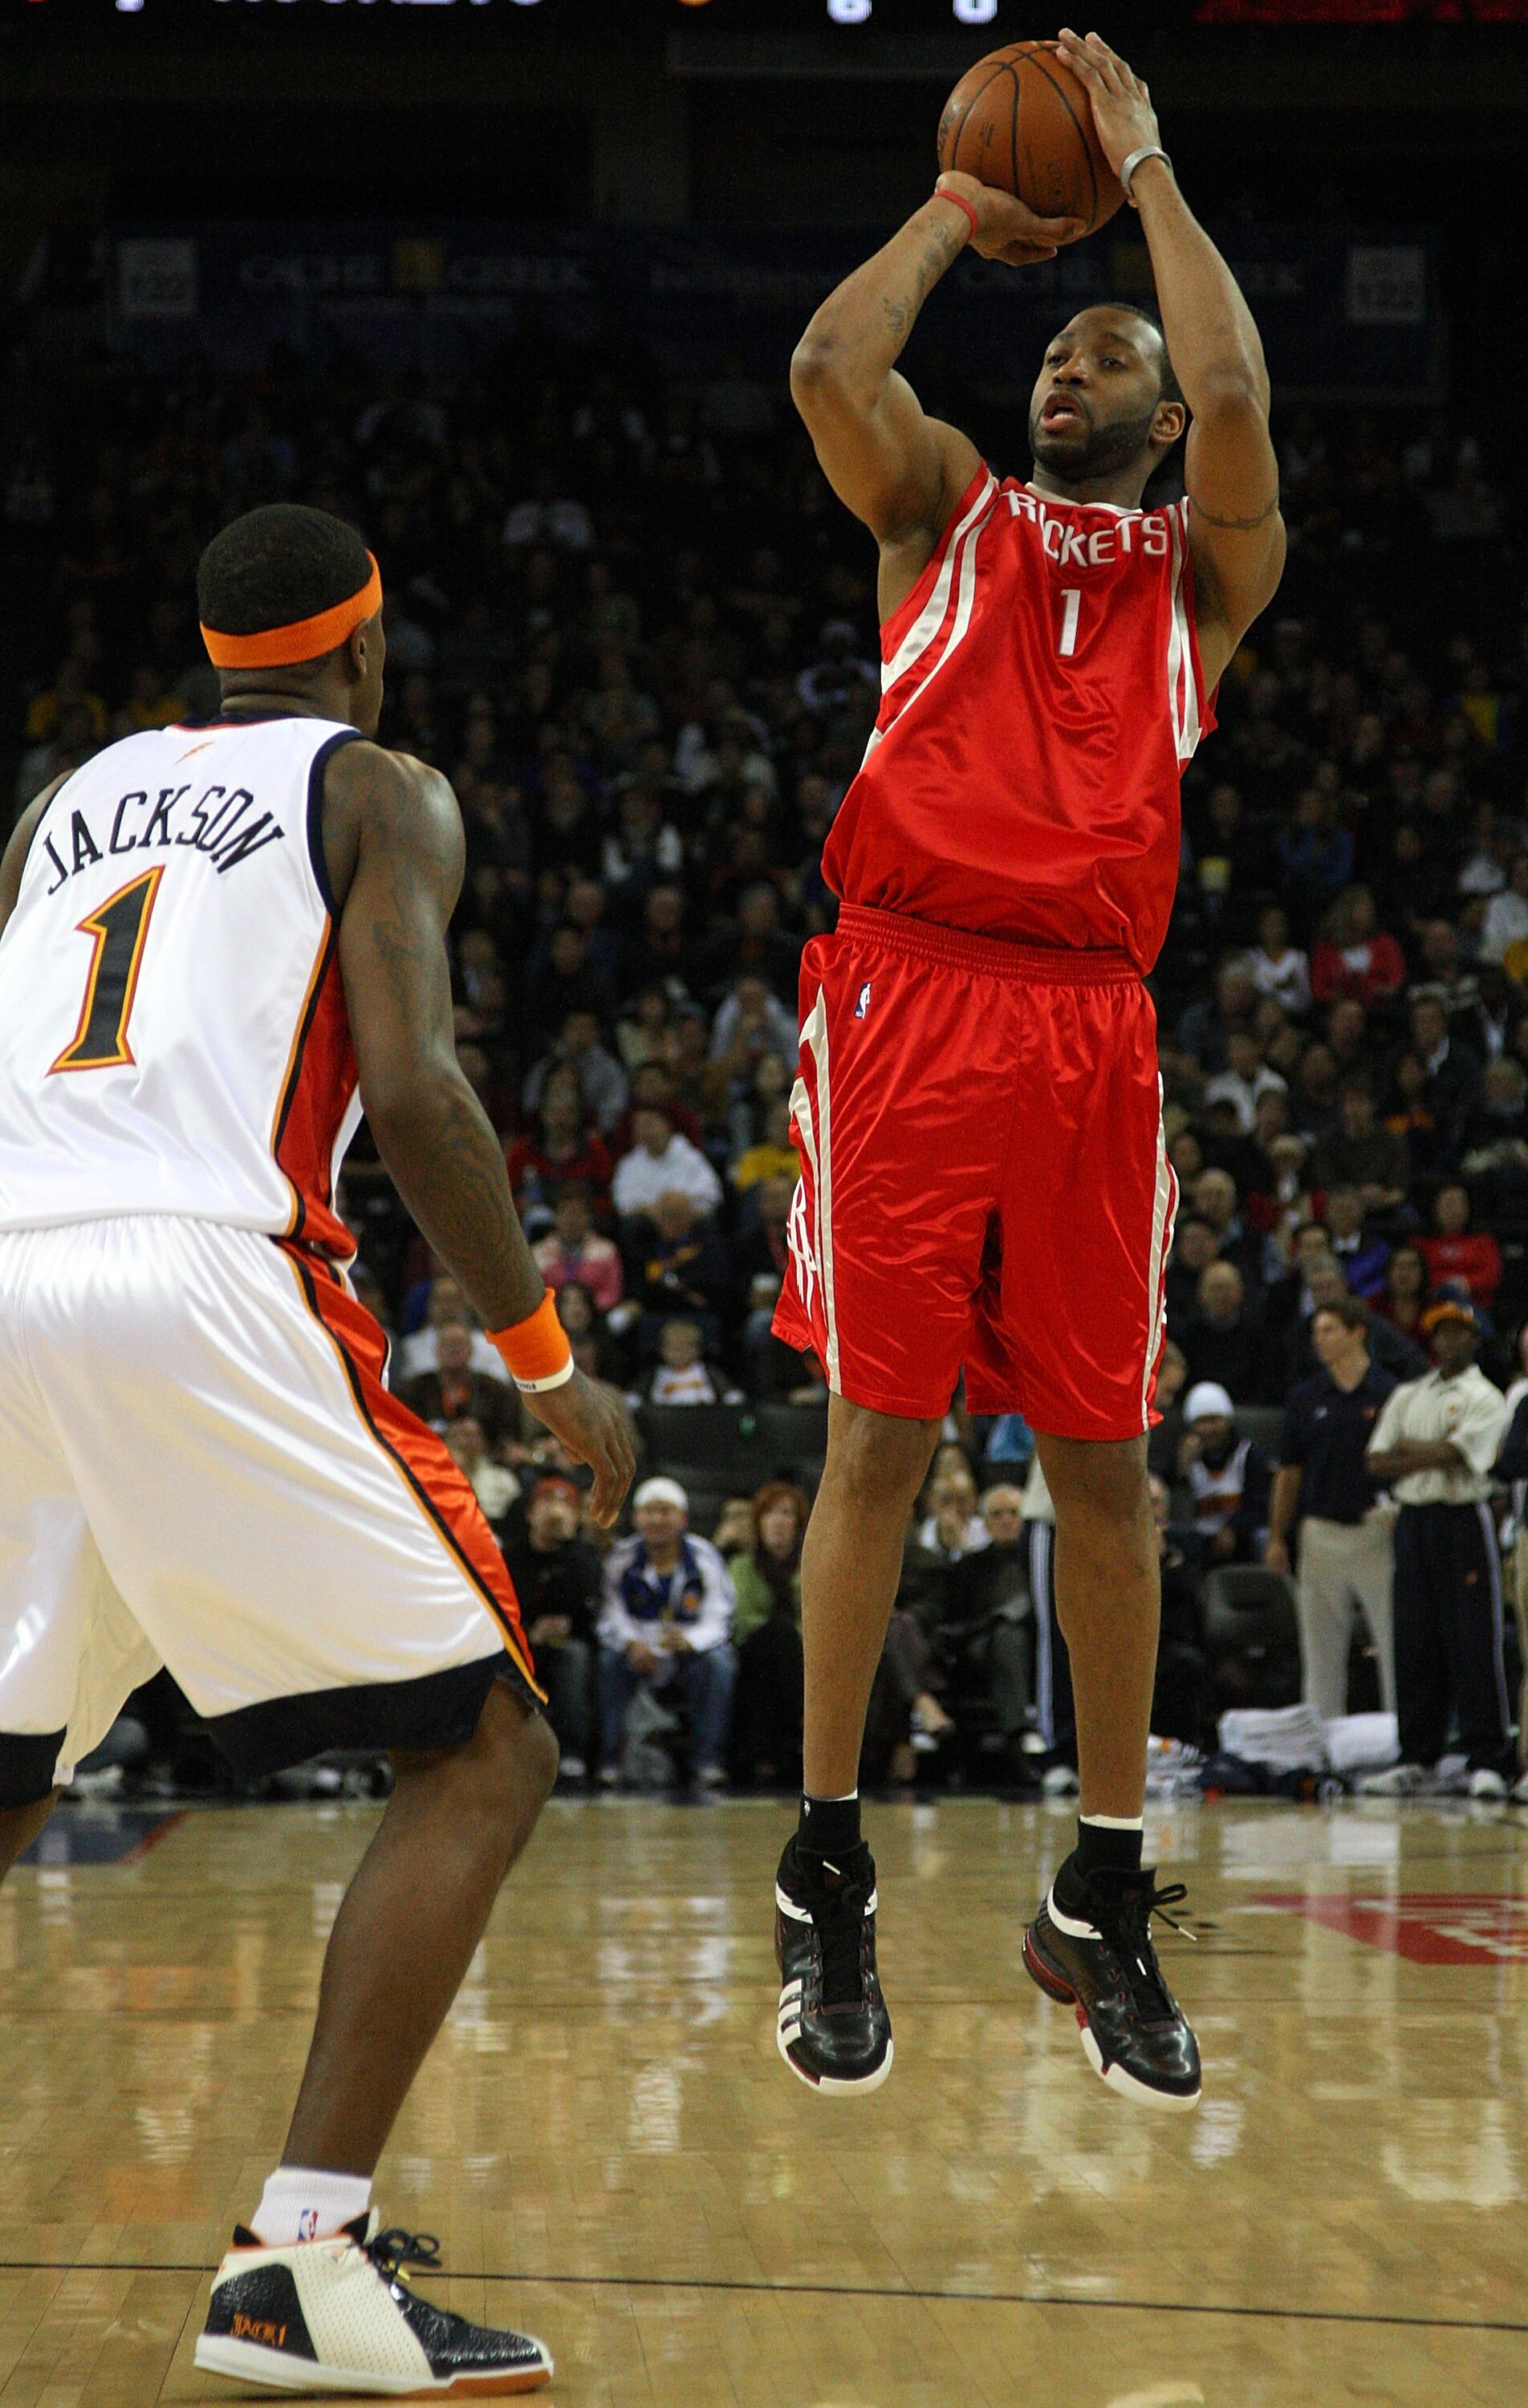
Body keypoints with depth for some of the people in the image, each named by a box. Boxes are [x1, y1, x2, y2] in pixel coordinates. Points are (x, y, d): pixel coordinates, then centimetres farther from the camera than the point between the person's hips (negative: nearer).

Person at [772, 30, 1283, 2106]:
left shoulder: (1205, 570, 17)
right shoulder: (946, 514, 19)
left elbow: (1237, 402, -2)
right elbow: (831, 361, 1)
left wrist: (1144, 167, 8)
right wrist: (962, 213, 15)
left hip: (1090, 1022, 1)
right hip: (908, 992, -1)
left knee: (1103, 1457, 2)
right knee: (880, 1433, -3)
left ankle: (1105, 1898, 11)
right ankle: (829, 1884, 5)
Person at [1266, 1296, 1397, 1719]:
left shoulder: (1390, 1394, -1)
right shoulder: (1306, 1398, 9)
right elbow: (1289, 1473, 12)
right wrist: (1276, 1538, 8)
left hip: (1377, 1532, -3)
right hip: (1321, 1532, 3)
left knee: (1393, 1636, -2)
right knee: (1321, 1642, 5)